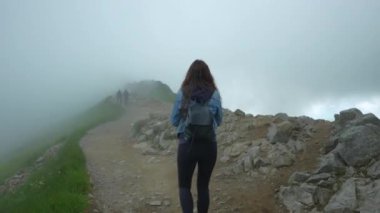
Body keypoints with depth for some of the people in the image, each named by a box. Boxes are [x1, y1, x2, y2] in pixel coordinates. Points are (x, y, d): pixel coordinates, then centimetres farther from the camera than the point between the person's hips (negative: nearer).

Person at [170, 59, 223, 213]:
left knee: (184, 186, 12)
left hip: (187, 145, -2)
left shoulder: (182, 93, -7)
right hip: (209, 145, 2)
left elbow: (174, 121, 1)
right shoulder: (215, 94, -3)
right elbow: (218, 121, 7)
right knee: (203, 186, 17)